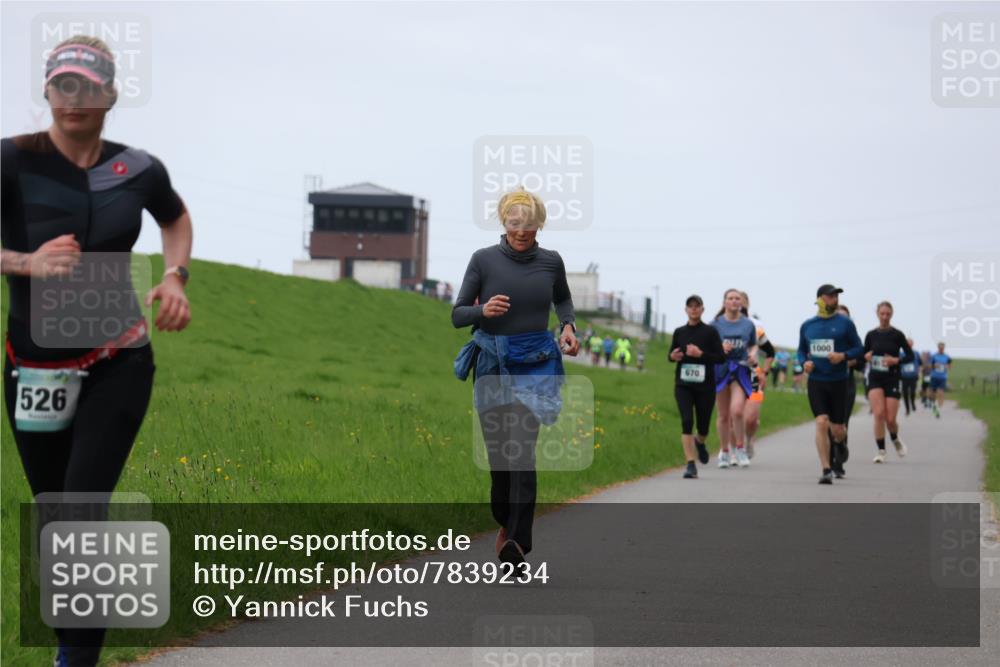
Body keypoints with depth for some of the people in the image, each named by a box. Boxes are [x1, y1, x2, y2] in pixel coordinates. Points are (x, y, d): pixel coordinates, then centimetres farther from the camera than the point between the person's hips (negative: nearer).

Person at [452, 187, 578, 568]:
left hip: (535, 365, -1)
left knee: (522, 448, -18)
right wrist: (483, 310, -21)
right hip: (492, 364, 1)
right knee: (498, 450, 8)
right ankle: (505, 523, 33)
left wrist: (568, 326, 3)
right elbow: (457, 315, -1)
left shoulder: (551, 261, 1)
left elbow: (563, 298, 22)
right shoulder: (484, 260, -4)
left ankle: (518, 540, -25)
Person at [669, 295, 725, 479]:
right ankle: (691, 465, -12)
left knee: (703, 425, 6)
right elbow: (671, 354, 17)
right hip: (683, 385, 1)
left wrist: (701, 354, -18)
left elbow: (721, 357, -5)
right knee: (687, 421, -14)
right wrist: (673, 356, -6)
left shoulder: (710, 332, -1)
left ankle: (700, 442, 44)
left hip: (705, 386, -1)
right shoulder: (679, 332, 6)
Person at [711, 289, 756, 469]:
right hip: (721, 369, 0)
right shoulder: (716, 324, 2)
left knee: (737, 411, -17)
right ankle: (724, 452, 19)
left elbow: (753, 346, 16)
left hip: (741, 371, 0)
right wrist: (720, 348, -17)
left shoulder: (748, 324, 5)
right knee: (724, 415, 6)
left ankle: (740, 449, -2)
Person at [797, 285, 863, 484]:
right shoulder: (807, 325, 6)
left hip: (838, 382, -1)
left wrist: (843, 356, -18)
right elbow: (801, 350, 18)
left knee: (837, 429, 4)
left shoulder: (844, 323, -1)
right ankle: (826, 470, -11)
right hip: (816, 382, 1)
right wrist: (804, 362, -4)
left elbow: (859, 348, 1)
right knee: (821, 422, -15)